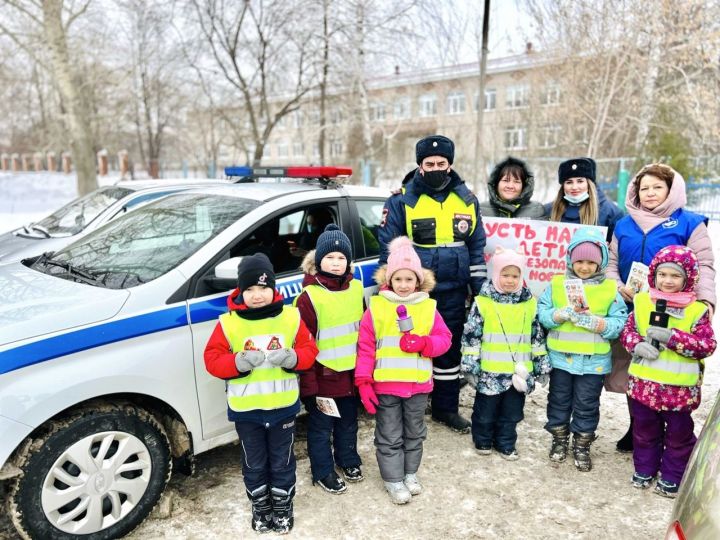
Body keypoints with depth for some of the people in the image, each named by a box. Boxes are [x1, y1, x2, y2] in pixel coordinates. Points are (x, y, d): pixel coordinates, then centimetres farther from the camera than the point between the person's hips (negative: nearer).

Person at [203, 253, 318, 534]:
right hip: (246, 409, 0)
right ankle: (260, 508, 40)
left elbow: (309, 350, -2)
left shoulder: (291, 317, -6)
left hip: (283, 406, 1)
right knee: (254, 464, 17)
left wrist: (292, 358, -23)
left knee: (282, 462, 17)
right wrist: (239, 362, -27)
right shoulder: (228, 323, -9)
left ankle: (283, 507, 38)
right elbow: (212, 359, -9)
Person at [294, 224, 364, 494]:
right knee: (321, 427, 12)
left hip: (351, 372, 5)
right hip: (323, 376, -5)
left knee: (348, 421, 23)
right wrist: (309, 384, -14)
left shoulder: (356, 288, 1)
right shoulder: (309, 296, -15)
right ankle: (323, 472, 31)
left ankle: (348, 460, 45)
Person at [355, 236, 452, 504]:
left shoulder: (428, 308, 0)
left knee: (414, 433, 19)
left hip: (418, 384, 3)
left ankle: (410, 473, 39)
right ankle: (394, 480, 25)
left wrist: (423, 343, -19)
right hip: (385, 384, -2)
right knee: (389, 436, 9)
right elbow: (365, 347, -7)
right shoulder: (376, 307, -7)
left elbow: (444, 339, 1)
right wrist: (363, 381, -12)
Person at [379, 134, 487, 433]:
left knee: (450, 348, 13)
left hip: (453, 292, 4)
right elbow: (388, 249, -4)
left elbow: (476, 247, 11)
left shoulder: (466, 199, 6)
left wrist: (479, 289, 9)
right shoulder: (401, 200, -6)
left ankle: (446, 408, 29)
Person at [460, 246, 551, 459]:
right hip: (490, 371, -3)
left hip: (519, 371, 3)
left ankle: (506, 444, 33)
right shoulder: (483, 302, -8)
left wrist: (541, 365, 11)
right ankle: (483, 441, 33)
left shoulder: (530, 303, 3)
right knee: (485, 411, 12)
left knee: (511, 412, 15)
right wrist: (470, 364, -8)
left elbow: (537, 336, 10)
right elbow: (471, 335, -6)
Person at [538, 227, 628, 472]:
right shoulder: (557, 284, 0)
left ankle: (582, 446, 28)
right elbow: (542, 313, -5)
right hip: (561, 357, 1)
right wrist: (562, 314, -22)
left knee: (587, 405, 10)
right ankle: (560, 440, 33)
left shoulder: (610, 289, -3)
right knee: (559, 400, 14)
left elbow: (618, 324, -7)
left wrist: (594, 321, -22)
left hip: (594, 360, -1)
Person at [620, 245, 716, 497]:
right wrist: (637, 344, -16)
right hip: (644, 382, 2)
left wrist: (672, 337, -23)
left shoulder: (696, 310, -7)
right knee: (645, 429, 17)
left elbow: (707, 345, -12)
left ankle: (672, 475, 31)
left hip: (680, 386, -2)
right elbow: (627, 331, 5)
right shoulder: (642, 302, 0)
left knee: (679, 433, 14)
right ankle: (644, 468, 35)